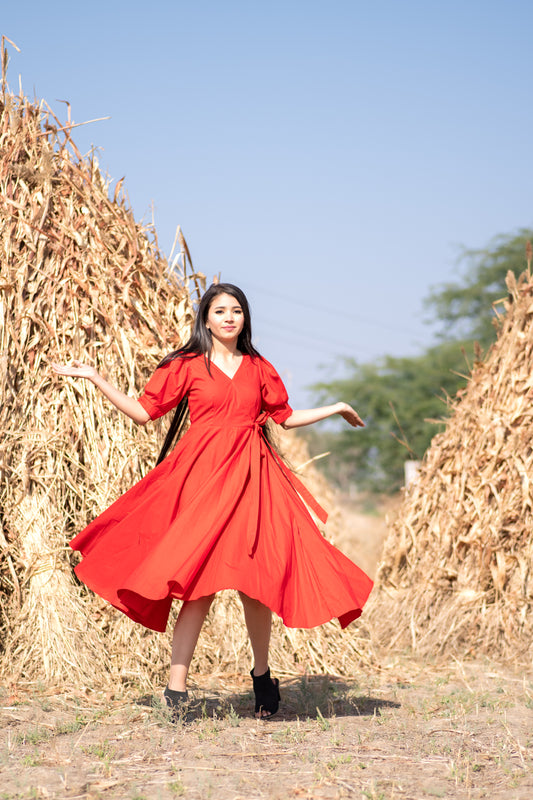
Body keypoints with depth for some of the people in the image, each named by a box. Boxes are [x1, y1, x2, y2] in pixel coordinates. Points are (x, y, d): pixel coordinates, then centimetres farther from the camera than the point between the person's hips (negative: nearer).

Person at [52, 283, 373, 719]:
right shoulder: (186, 367, 7)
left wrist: (336, 408, 29)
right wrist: (94, 378, 4)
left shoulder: (259, 369, 15)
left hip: (252, 475, 3)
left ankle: (262, 673, 20)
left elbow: (285, 417, 25)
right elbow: (143, 411, 8)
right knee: (198, 581, -11)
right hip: (202, 476, -3)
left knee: (256, 579, 0)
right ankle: (176, 688, -8)